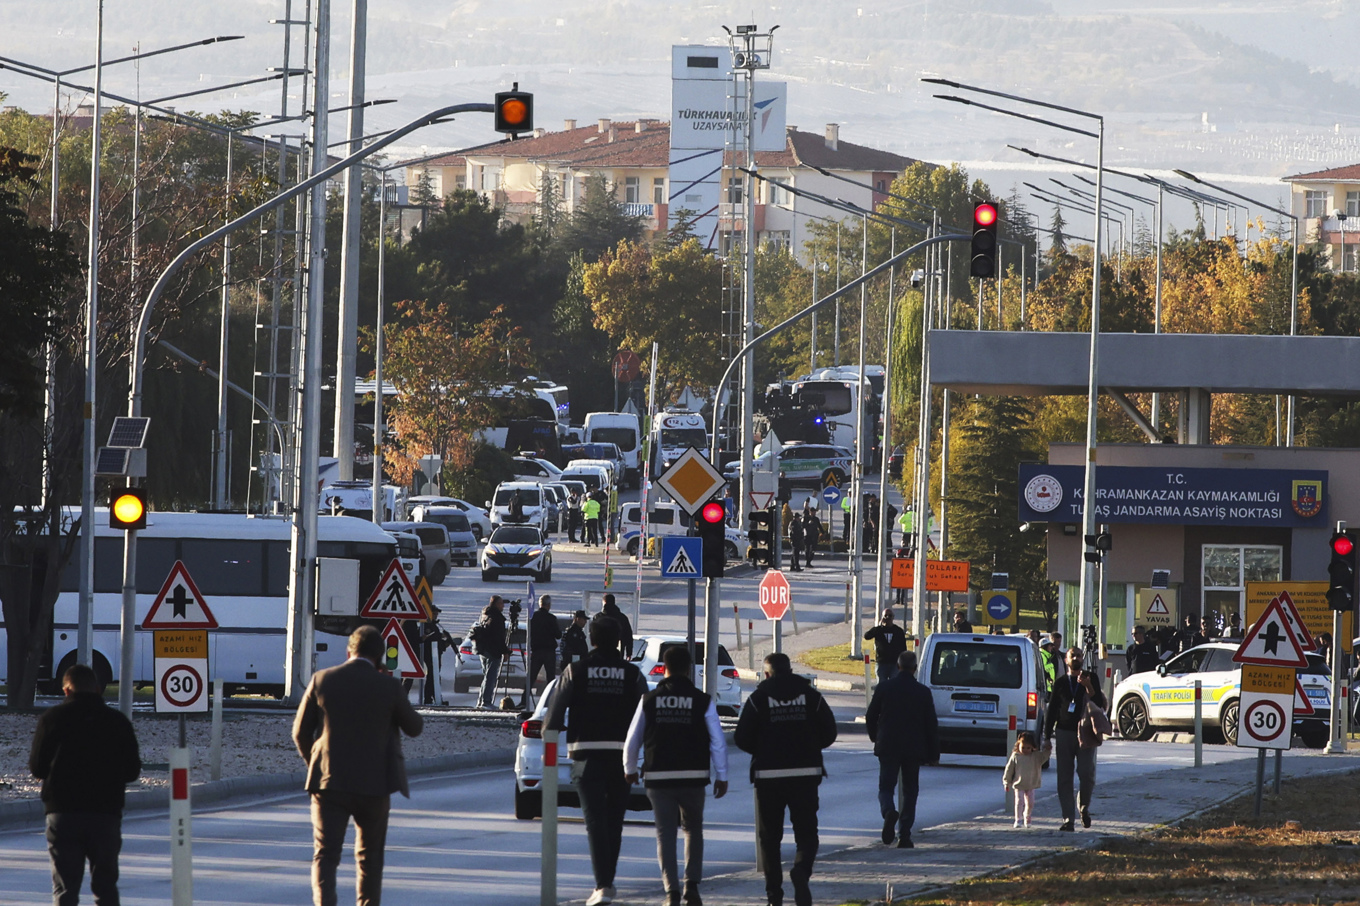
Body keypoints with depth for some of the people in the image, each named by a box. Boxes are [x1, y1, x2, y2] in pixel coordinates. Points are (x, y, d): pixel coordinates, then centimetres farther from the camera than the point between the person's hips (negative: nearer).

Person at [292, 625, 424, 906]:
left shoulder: (322, 680, -3)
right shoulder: (388, 686, -7)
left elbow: (301, 731, 4)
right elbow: (414, 727, 7)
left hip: (328, 781, 0)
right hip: (374, 785, 0)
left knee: (325, 854, -2)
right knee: (369, 857, 15)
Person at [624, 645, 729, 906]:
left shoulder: (649, 700, 0)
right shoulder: (702, 701, -2)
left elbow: (632, 739, 5)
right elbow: (718, 742, -2)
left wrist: (629, 769, 22)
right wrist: (721, 777, 8)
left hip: (658, 777, 0)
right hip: (693, 777, 0)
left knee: (665, 834, 5)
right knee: (693, 830, 17)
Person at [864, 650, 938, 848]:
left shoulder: (884, 688, -3)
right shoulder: (923, 692, -3)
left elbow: (870, 718, 4)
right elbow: (932, 725, -1)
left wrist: (876, 738, 23)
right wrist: (933, 754, 7)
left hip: (888, 748, 0)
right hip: (914, 749, 0)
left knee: (886, 787, 4)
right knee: (910, 791, 10)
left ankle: (889, 812, -29)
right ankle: (904, 835, 6)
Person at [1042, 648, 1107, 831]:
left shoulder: (1090, 678, 8)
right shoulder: (1060, 683, 12)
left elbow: (1099, 704, -2)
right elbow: (1051, 711, 13)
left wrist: (1089, 687, -17)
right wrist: (1047, 737, 8)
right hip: (1064, 732, 2)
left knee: (1087, 773, -12)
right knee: (1064, 777, -4)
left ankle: (1084, 806, 16)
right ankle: (1067, 818, -2)